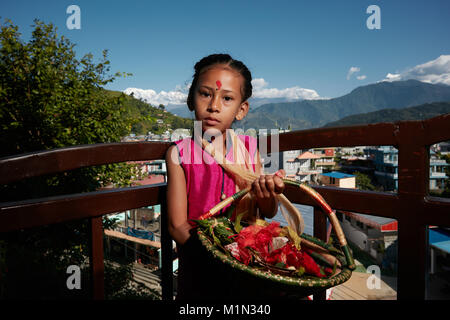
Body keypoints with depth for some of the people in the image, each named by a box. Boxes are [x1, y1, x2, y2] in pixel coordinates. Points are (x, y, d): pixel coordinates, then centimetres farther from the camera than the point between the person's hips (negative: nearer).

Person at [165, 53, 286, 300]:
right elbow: (177, 226, -10)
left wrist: (266, 194, -20)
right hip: (199, 265, -2)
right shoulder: (179, 153, -9)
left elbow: (269, 213, 3)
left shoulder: (248, 148, -2)